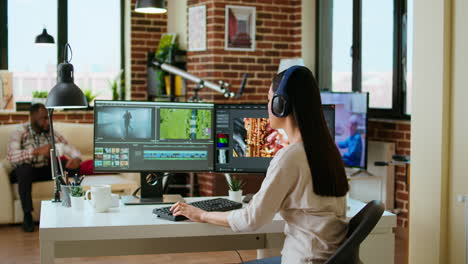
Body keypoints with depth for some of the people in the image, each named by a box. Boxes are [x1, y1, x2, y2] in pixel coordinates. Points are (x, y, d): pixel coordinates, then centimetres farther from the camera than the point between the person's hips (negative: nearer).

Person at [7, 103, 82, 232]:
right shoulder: (20, 133, -14)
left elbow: (70, 149, -10)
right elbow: (11, 156, -30)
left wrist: (76, 158, -35)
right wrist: (37, 151, -39)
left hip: (45, 170, 3)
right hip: (24, 172, -3)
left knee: (71, 166, -21)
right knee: (25, 169, -38)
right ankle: (27, 215, -28)